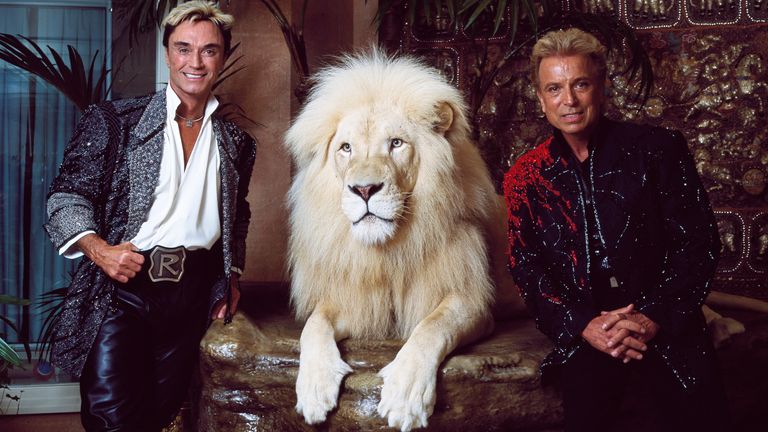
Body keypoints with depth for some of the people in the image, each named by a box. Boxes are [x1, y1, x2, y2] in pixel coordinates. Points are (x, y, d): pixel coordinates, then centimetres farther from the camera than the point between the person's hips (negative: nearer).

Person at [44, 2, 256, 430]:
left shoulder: (236, 142, 13)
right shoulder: (113, 120, 2)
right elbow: (68, 195, 0)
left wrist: (231, 278, 12)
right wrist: (99, 249, -17)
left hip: (193, 295, 3)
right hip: (122, 287, -3)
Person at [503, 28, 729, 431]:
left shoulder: (657, 148, 5)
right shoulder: (525, 175, 10)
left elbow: (699, 242, 1)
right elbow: (526, 267, 6)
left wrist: (654, 318, -11)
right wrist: (583, 326, -10)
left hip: (666, 329, 0)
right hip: (582, 335, 0)